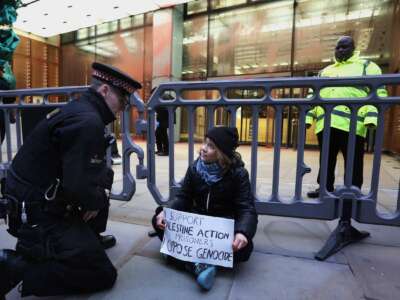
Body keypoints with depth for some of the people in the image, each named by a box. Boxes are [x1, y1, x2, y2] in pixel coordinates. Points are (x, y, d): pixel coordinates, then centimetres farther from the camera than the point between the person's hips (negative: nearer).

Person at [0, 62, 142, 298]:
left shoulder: (79, 109, 7)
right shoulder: (88, 122, -24)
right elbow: (79, 187, -29)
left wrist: (101, 190, 0)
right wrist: (99, 199, -9)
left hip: (45, 200, 10)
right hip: (38, 215, -9)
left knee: (106, 175, 19)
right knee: (104, 275, -4)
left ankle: (88, 237, 27)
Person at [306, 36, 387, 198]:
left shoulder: (367, 66, 13)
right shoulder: (325, 71, 26)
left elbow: (379, 93, 2)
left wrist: (372, 117, -14)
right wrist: (308, 116, 8)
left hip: (351, 123, -4)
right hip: (325, 123, 4)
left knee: (353, 162, 1)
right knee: (326, 159, 9)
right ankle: (326, 187, 20)